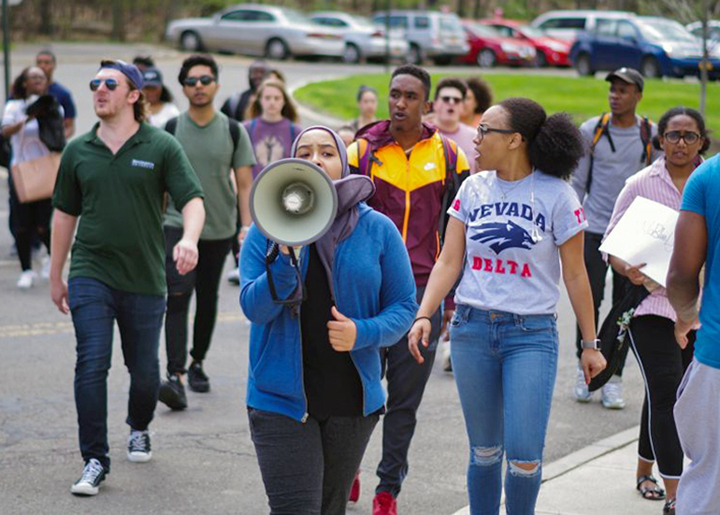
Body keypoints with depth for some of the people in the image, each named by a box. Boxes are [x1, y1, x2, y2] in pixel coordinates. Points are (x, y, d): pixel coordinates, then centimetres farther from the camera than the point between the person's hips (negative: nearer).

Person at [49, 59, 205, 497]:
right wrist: (56, 276, 16)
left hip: (145, 280, -1)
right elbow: (65, 214, 14)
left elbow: (192, 199, -9)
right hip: (90, 275, 1)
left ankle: (139, 429, 40)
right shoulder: (78, 151, 6)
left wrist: (189, 238, -31)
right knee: (92, 365, -11)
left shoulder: (162, 147, -2)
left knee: (145, 370, 11)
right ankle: (95, 460, -5)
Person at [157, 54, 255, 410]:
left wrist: (249, 228, -5)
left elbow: (244, 184, 3)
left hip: (219, 230, 2)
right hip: (178, 226, -2)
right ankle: (175, 376, -24)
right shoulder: (171, 130, 0)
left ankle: (197, 363, 34)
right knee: (178, 297, -17)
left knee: (207, 300, 13)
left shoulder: (233, 131, 2)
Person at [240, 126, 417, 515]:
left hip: (351, 401, 2)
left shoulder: (377, 229, 0)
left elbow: (404, 307, 2)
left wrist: (363, 333, -16)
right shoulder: (267, 229, -1)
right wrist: (285, 256, -25)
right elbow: (253, 308, -10)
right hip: (282, 398, -2)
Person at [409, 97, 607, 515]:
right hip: (472, 330, 3)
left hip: (532, 334, -3)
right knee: (484, 449, 11)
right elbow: (449, 262, 4)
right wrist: (424, 315, -11)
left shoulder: (556, 195, -5)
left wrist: (590, 344, 2)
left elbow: (575, 275, 0)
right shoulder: (474, 189, 5)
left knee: (524, 454, -8)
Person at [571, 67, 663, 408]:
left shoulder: (652, 136, 2)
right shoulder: (591, 131, 1)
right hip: (594, 229, 0)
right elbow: (578, 182, 8)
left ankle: (614, 377, 10)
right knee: (589, 300, -1)